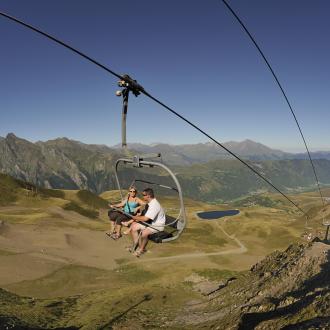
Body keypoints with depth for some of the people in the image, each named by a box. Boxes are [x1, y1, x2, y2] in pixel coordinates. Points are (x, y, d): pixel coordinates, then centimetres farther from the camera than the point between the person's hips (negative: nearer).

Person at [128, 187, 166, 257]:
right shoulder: (150, 203, 3)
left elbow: (145, 218, -32)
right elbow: (146, 216, 17)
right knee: (133, 226, 2)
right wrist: (138, 218, -1)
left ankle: (141, 249, -8)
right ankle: (135, 245, 11)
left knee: (144, 232, -34)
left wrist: (135, 217, -16)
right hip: (149, 222, 10)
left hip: (157, 226, -10)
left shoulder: (154, 205, -28)